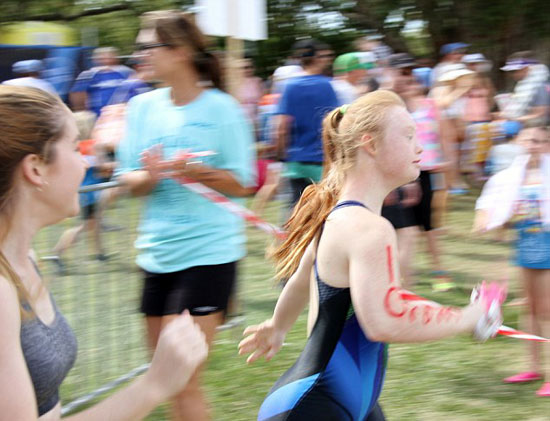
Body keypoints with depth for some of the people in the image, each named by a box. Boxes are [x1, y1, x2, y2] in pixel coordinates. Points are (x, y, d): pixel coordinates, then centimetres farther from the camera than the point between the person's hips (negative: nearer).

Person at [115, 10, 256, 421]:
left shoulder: (222, 108, -6)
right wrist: (149, 176, -15)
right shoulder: (143, 106, 7)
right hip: (157, 252, 6)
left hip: (208, 252, -5)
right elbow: (128, 180, 7)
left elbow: (241, 183, -4)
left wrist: (197, 171, -21)